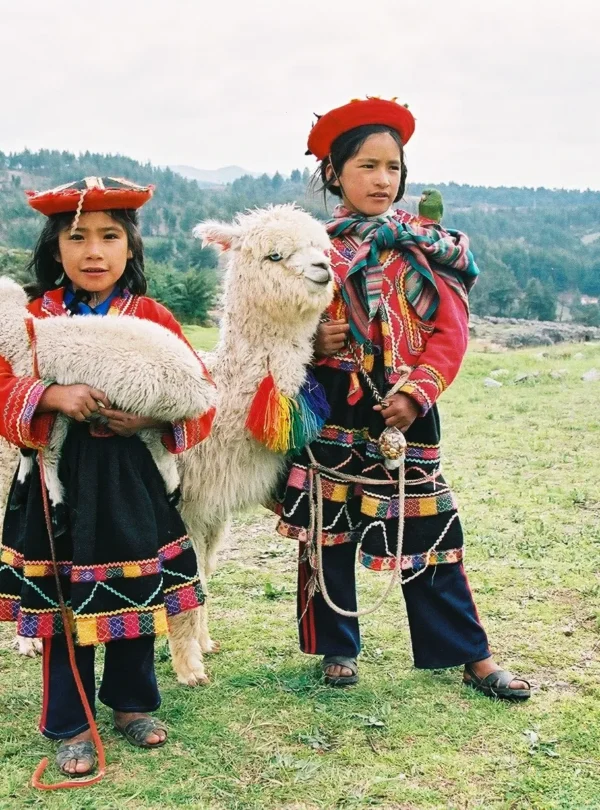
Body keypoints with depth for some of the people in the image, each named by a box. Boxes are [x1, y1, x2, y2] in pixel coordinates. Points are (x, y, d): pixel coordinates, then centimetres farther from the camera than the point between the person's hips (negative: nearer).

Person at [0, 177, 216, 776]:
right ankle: (69, 726, 22)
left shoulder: (154, 319, -1)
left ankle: (131, 704, 34)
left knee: (137, 597, 12)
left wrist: (152, 418, -21)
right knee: (62, 605, 6)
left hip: (132, 478, 1)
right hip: (58, 479, -1)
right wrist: (50, 396, -26)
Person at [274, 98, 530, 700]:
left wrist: (416, 392, -16)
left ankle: (472, 656, 16)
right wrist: (311, 345, -13)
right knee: (327, 531, 7)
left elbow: (450, 333, -3)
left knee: (428, 532, 4)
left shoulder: (430, 248, 2)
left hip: (406, 413, -1)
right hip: (331, 414, 1)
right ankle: (337, 648, 25)